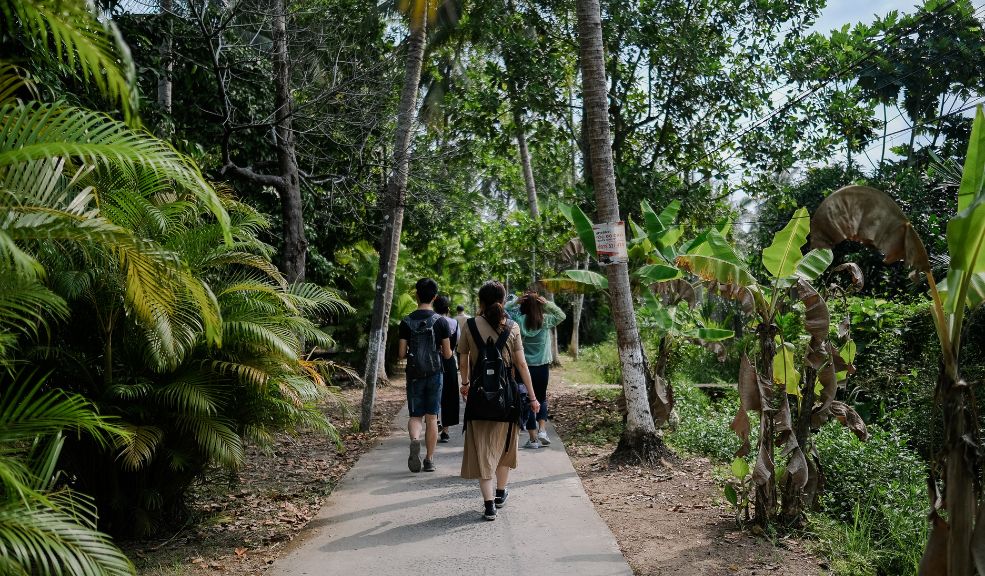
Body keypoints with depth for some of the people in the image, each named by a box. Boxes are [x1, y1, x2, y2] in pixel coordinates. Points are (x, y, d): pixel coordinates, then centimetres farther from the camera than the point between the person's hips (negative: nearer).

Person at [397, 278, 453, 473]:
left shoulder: (406, 322, -4)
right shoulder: (440, 322, -6)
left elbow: (401, 354, -5)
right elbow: (447, 354, -4)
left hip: (414, 375, 0)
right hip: (434, 374, 0)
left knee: (415, 415, 10)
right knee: (431, 417, 8)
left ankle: (414, 439, -20)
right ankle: (429, 460, 12)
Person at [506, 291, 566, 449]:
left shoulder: (519, 320, -9)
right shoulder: (545, 321, -7)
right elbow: (562, 316, 11)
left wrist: (515, 302, -6)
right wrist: (548, 304, -2)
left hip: (524, 367, -1)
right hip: (543, 366, 1)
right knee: (541, 399, 20)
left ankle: (533, 439, 9)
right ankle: (542, 430, 4)